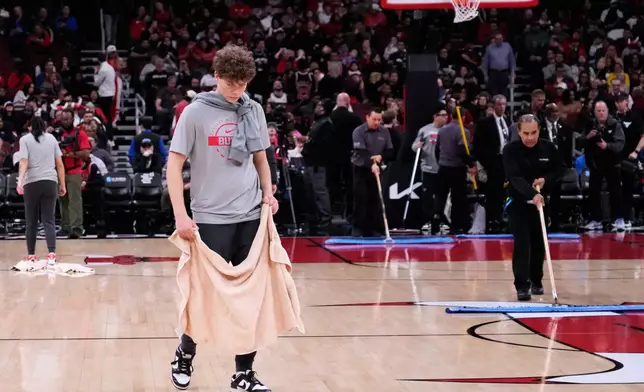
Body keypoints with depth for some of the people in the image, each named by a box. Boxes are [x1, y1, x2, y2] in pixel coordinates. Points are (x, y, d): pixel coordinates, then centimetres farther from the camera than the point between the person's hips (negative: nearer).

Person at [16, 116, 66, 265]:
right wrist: (62, 184, 16)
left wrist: (20, 181, -20)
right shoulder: (52, 138, 12)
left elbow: (24, 162, -10)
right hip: (50, 182, 1)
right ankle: (52, 254, -14)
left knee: (31, 221, 9)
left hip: (31, 183, -1)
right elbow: (60, 164, 10)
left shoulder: (25, 139, 4)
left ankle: (31, 255, 14)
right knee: (49, 220, 0)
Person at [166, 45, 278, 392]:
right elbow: (174, 164, -7)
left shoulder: (254, 111, 7)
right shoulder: (196, 112, -7)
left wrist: (268, 193, 4)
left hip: (251, 217, 4)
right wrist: (180, 215, -14)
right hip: (212, 219, -4)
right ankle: (184, 355, 28)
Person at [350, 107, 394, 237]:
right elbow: (361, 151, -24)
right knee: (360, 200, -6)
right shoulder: (358, 132, -11)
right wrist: (371, 164, -38)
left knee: (375, 200, 4)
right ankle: (357, 229, 0)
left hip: (377, 169, 4)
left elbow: (390, 151, 6)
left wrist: (381, 156, -15)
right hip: (361, 169, -4)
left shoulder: (384, 132, 3)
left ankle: (371, 229, 10)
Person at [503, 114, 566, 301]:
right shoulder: (510, 150, -18)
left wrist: (546, 180, -15)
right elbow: (515, 177, -29)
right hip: (519, 202, -3)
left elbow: (561, 169, 5)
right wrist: (532, 194, -44)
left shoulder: (548, 148, -7)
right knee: (521, 243, -12)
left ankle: (536, 281, 26)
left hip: (543, 200, 4)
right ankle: (522, 285, -12)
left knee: (539, 243, 11)